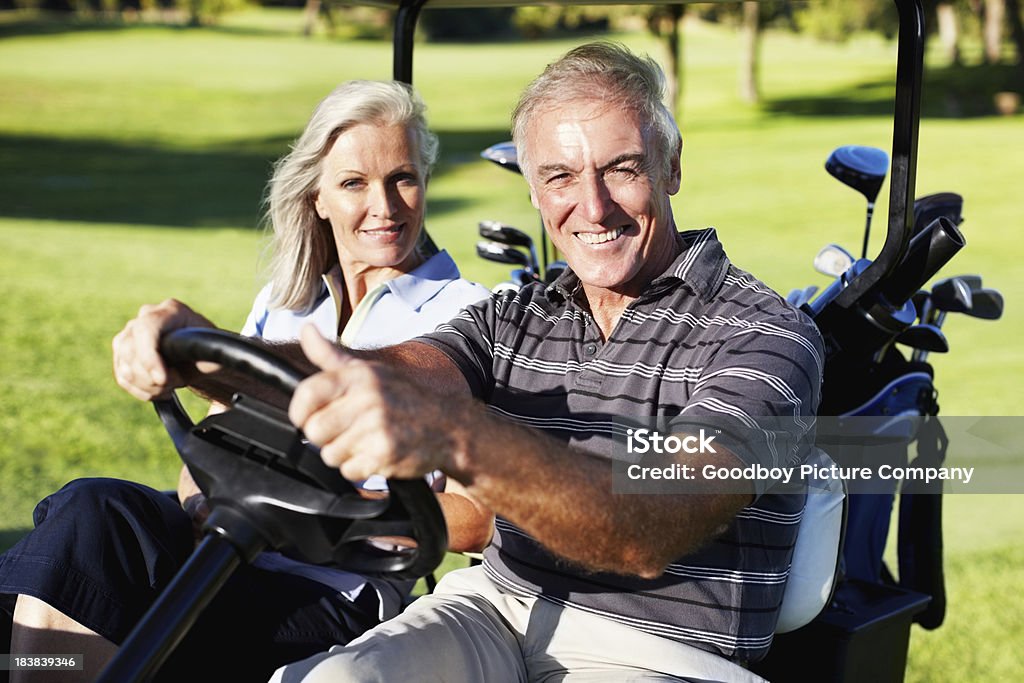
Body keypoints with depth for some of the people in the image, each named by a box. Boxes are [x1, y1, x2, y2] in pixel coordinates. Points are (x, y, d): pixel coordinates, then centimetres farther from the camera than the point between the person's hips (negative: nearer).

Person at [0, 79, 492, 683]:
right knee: (94, 509, -28)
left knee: (95, 516, -29)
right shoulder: (283, 300, 21)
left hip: (338, 603, -5)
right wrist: (202, 504, -6)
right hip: (225, 559, 5)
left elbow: (479, 520, -4)